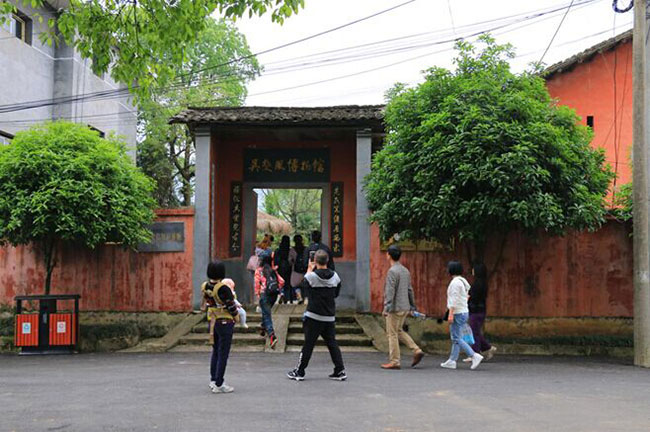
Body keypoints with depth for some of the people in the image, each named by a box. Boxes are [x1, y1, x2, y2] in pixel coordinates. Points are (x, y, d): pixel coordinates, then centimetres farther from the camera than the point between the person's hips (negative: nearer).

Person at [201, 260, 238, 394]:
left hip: (212, 321, 7)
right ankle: (219, 384, 3)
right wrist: (236, 316, 4)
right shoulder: (223, 289, -23)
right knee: (223, 353, 0)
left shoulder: (204, 286, -1)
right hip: (225, 322, -7)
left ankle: (213, 380, 28)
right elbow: (232, 307, -17)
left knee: (215, 351, 20)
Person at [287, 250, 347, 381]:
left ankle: (299, 372, 12)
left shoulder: (312, 276, -14)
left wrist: (309, 270, 16)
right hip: (330, 317, 4)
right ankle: (340, 371, 9)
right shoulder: (335, 276, -1)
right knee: (332, 344, 11)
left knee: (308, 345, 3)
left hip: (314, 317, -4)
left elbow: (303, 284, 7)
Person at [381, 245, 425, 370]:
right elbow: (410, 290, 15)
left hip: (395, 308, -8)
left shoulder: (392, 271, -14)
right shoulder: (405, 270, 12)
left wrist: (386, 308, -20)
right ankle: (416, 351, 8)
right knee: (399, 331, 19)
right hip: (405, 308, 8)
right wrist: (412, 306, 20)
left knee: (392, 334, 0)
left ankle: (394, 361, 3)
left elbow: (390, 291, -20)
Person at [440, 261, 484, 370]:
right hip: (464, 312, 10)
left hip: (458, 313, -10)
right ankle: (452, 361, 14)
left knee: (457, 339, -7)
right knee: (455, 338, 11)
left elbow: (454, 299, -21)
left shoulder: (455, 282, -15)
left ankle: (475, 356, -12)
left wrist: (451, 314, -22)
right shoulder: (463, 281, 14)